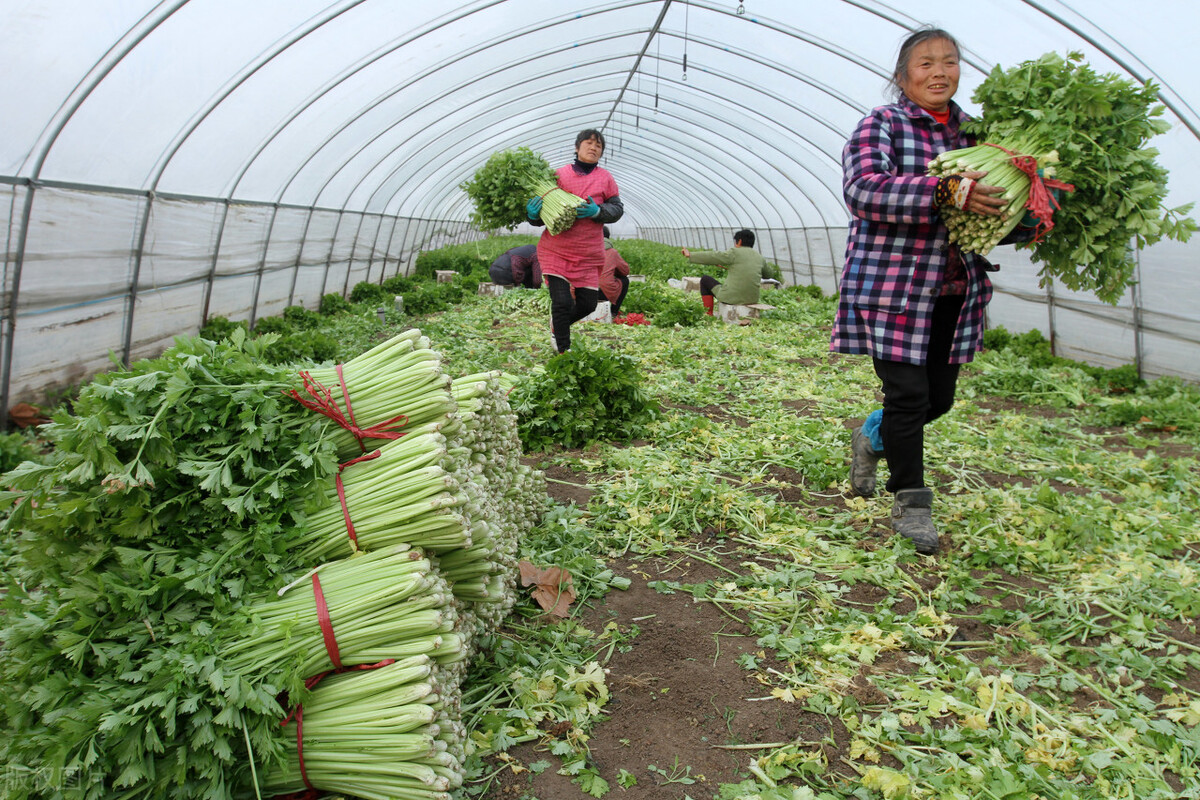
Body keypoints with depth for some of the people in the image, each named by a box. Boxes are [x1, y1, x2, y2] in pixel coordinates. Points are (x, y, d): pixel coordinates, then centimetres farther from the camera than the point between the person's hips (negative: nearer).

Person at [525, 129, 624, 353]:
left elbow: (617, 209, 2)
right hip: (556, 250, -2)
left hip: (589, 254, 2)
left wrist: (597, 211, -17)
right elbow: (542, 217, 7)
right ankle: (563, 351, 6)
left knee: (588, 304, 6)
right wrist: (533, 213, -16)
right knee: (562, 302, -10)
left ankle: (558, 324, 36)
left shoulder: (605, 178, 4)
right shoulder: (559, 174, 1)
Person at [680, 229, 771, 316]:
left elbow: (711, 257, -8)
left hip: (732, 297, -6)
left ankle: (708, 315, 13)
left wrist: (690, 255, 2)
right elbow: (768, 274, 24)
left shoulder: (734, 253, -8)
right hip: (753, 299, 6)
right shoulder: (759, 257, 8)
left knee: (705, 279, 17)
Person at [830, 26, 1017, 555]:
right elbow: (862, 189, -23)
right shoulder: (881, 125, -5)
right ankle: (911, 502, 13)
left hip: (953, 293, 7)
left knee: (939, 397, 12)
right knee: (908, 395, -5)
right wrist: (946, 193, -32)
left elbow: (994, 201, 23)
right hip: (892, 288, -6)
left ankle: (871, 438, 41)